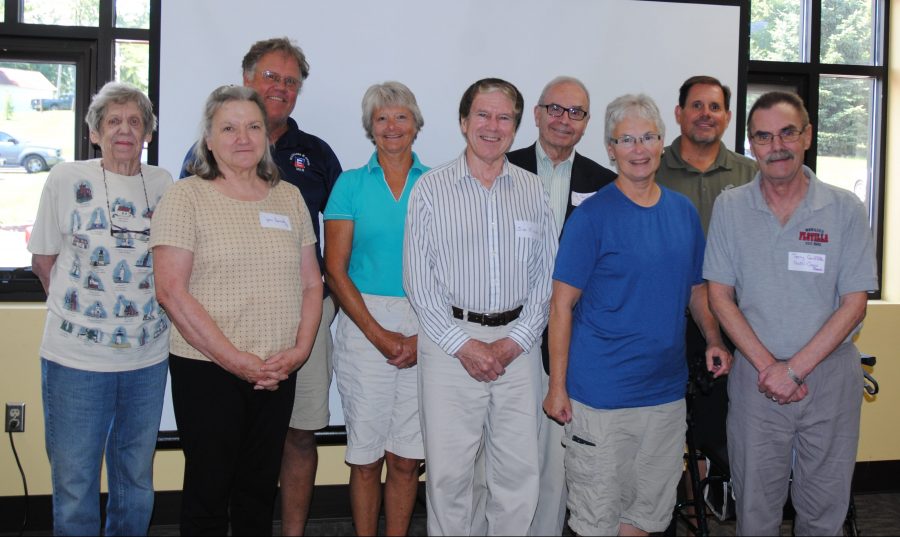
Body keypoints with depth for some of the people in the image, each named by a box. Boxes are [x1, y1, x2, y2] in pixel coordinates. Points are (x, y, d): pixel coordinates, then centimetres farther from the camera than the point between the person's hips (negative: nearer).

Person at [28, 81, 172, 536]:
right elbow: (43, 258, 5)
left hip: (148, 358, 3)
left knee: (136, 480, 15)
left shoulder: (163, 185, 3)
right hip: (76, 357, -2)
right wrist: (75, 306, 7)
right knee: (74, 485, 6)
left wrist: (142, 309, 8)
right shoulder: (66, 179, -4)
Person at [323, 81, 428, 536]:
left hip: (426, 328, 1)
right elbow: (335, 269, 0)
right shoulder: (351, 184, 5)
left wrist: (425, 336, -8)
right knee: (366, 456, 5)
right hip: (363, 324, -1)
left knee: (407, 457, 5)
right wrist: (378, 334, -9)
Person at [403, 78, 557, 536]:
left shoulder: (533, 190, 9)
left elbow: (547, 274, 7)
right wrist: (464, 344, -9)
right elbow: (418, 279, -3)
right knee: (448, 470, 2)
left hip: (518, 343, 2)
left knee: (519, 471, 6)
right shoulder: (430, 189, 1)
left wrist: (516, 341, -5)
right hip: (450, 340, -2)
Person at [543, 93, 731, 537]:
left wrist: (714, 340, 3)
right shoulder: (592, 215, -9)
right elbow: (562, 304, -9)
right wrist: (557, 386, -12)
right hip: (601, 394, -5)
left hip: (667, 389, 5)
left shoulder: (684, 211, 7)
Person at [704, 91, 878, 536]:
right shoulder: (730, 208, 0)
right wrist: (767, 366, -11)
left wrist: (794, 369, -13)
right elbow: (720, 296, -1)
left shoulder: (845, 209, -3)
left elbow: (854, 304, -5)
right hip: (755, 376, 0)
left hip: (830, 375, 0)